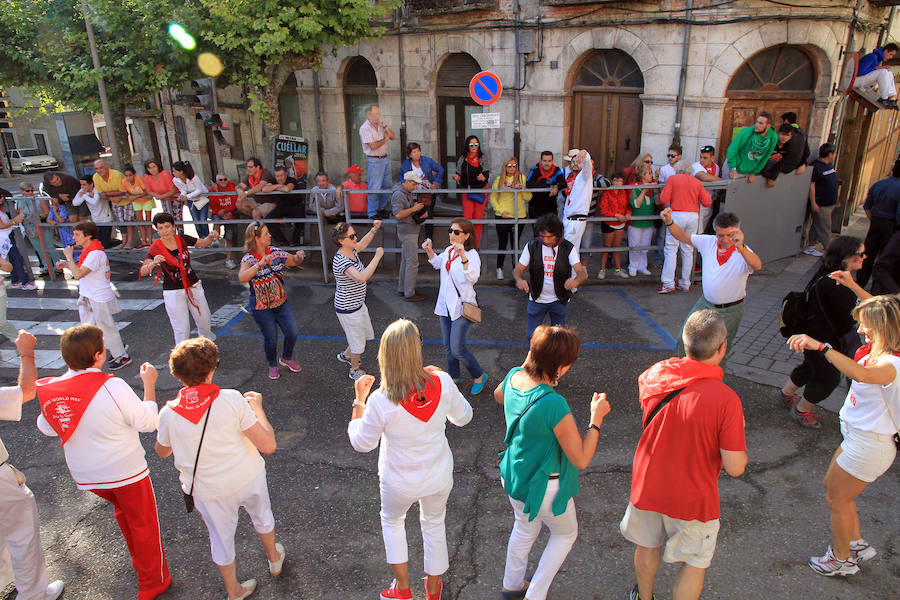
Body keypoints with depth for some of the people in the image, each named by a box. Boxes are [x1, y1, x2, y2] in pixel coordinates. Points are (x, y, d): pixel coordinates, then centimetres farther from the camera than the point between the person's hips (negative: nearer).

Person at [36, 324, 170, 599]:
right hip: (125, 471, -5)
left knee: (123, 510, 32)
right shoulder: (112, 387, -27)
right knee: (144, 523, 16)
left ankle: (139, 560, 49)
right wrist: (149, 384, -10)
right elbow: (148, 423, -19)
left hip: (85, 475, 6)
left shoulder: (51, 391, -11)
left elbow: (46, 428, 8)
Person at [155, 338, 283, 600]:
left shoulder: (169, 413, -16)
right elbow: (268, 445, -22)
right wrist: (258, 408, -8)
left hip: (208, 492, 1)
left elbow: (162, 452, 7)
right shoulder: (232, 399, -24)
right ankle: (274, 559, 56)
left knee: (221, 538, 24)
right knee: (262, 516, 30)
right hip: (248, 479, 0)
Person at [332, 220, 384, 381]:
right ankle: (355, 370, 33)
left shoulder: (352, 251, -2)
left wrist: (374, 229, 8)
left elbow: (363, 243, 22)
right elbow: (362, 277, -44)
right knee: (358, 342, 9)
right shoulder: (341, 261, -31)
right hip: (347, 309, -9)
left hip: (358, 304, 10)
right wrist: (377, 256, -38)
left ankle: (346, 355, 50)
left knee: (365, 333, 26)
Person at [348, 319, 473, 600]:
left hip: (400, 484, -2)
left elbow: (361, 443, -13)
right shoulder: (442, 382, -24)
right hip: (440, 477, 3)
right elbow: (463, 417, -4)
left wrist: (359, 400, -5)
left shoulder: (380, 402, -31)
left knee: (391, 521, 30)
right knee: (434, 525, 28)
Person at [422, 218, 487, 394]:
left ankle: (479, 376, 15)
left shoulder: (472, 255, -17)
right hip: (445, 305, 7)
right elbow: (438, 264, 27)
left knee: (457, 349, -8)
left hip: (461, 307, -7)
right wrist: (429, 251, 9)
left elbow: (473, 277, -36)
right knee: (448, 347, 17)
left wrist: (463, 257, -46)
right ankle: (453, 376, 37)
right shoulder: (448, 250, 5)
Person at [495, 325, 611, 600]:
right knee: (565, 534, 25)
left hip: (512, 475, 7)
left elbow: (498, 396, 12)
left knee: (524, 528, 32)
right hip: (544, 485, -7)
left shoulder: (514, 376, -16)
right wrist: (596, 417, -17)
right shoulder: (554, 405, -37)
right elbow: (581, 459, -26)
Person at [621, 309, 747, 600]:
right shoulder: (726, 400, -28)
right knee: (695, 564, 22)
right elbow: (735, 467, -20)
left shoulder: (654, 375, -15)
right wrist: (737, 432, -4)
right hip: (692, 499, -4)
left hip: (647, 486, 4)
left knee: (648, 547, 28)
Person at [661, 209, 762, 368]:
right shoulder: (708, 242, -6)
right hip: (705, 303, 4)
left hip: (730, 311, -4)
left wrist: (740, 247, -60)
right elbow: (683, 236, 3)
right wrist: (669, 222, -16)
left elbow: (757, 265, -42)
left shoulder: (743, 252, -20)